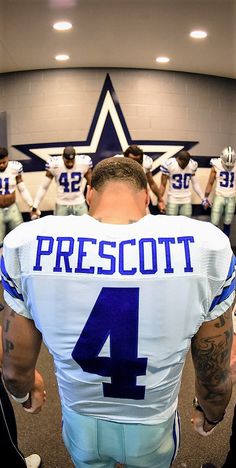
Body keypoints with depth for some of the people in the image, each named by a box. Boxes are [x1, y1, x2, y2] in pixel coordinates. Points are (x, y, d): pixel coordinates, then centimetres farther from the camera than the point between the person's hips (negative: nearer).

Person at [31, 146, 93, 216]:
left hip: (80, 203, 1)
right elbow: (43, 187, -5)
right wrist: (35, 207, -7)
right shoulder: (54, 164, -15)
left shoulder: (84, 163, -13)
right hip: (61, 204, -1)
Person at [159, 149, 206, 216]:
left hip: (187, 200, 3)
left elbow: (195, 183, 8)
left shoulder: (193, 164, -2)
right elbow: (163, 184, -6)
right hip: (173, 200, -3)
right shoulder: (168, 164, -13)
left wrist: (203, 199, 5)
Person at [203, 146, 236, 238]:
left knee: (227, 224, 9)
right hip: (219, 197, -1)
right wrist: (206, 198, 3)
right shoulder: (217, 165, -6)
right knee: (214, 224, -2)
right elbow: (210, 183, 3)